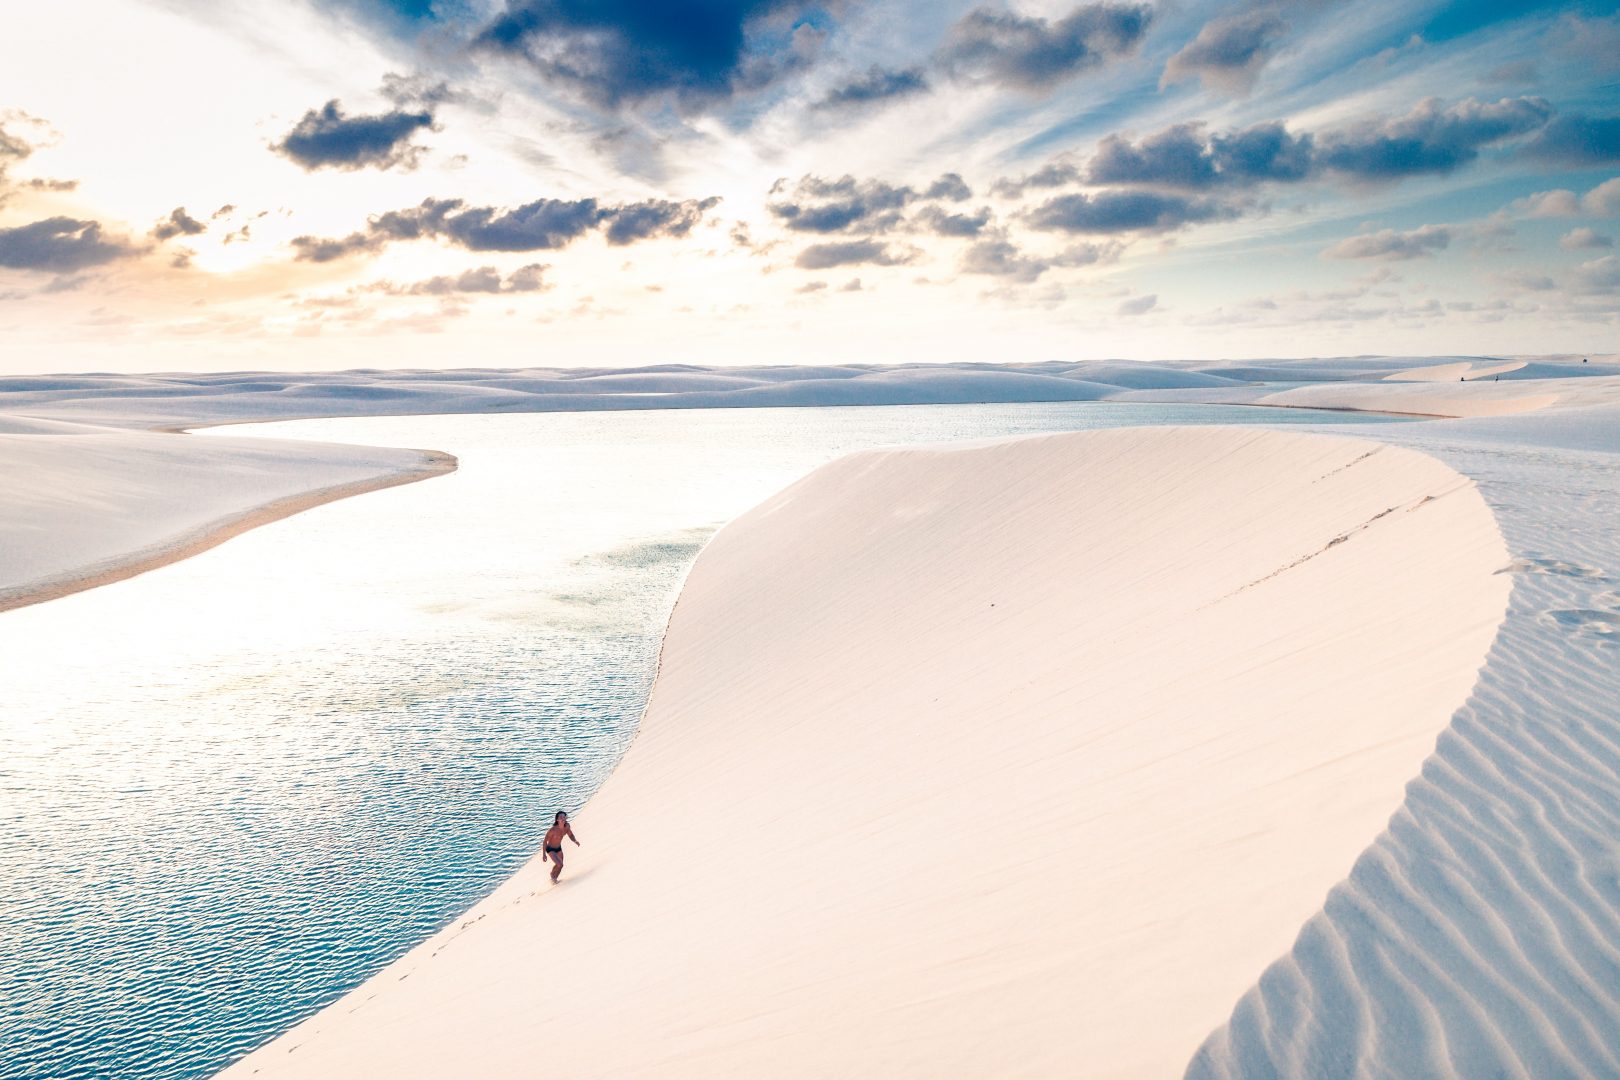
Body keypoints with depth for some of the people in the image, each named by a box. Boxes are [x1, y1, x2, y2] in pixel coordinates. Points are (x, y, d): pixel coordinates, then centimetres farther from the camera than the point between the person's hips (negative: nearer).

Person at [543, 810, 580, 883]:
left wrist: (575, 841, -21)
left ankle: (554, 878, 48)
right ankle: (552, 875, 13)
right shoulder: (552, 830, -34)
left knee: (560, 866, 18)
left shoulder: (567, 826, -17)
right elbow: (545, 841, -20)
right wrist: (544, 854, -15)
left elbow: (571, 835, 1)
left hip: (559, 848, 6)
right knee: (560, 865, -20)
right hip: (550, 849, -6)